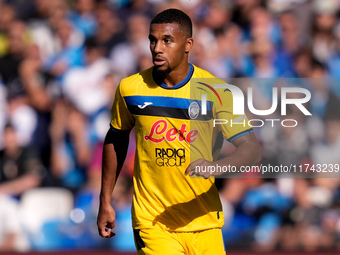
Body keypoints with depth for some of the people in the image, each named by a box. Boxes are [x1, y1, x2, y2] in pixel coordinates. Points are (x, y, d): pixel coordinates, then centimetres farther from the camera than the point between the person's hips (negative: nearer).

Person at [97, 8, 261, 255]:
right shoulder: (130, 89, -2)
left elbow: (252, 149, -12)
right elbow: (116, 139, 15)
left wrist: (217, 166, -33)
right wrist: (105, 202, 17)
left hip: (204, 225, 1)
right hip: (151, 222, -1)